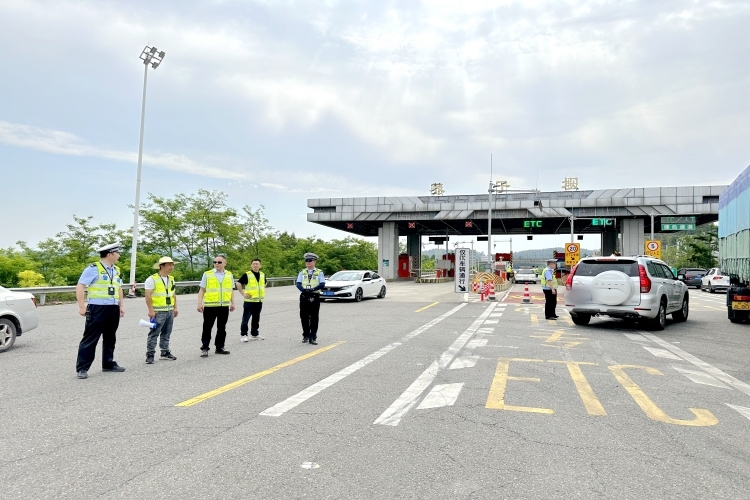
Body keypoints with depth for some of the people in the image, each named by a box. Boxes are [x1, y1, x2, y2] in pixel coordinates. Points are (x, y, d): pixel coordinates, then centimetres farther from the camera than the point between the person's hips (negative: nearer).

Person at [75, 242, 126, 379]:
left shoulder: (116, 270, 13)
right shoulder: (93, 268, -9)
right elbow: (80, 287, -12)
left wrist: (121, 306, 17)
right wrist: (81, 306, -16)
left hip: (113, 309, 7)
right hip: (97, 308, -7)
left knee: (110, 338, 15)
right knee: (90, 339, -4)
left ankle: (108, 364, 26)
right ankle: (82, 368, 4)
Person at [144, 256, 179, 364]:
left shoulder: (171, 279, 13)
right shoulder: (152, 279, -10)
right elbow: (148, 296, -14)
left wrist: (175, 308, 15)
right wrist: (151, 310, -18)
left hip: (170, 311, 7)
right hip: (158, 312, -7)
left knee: (166, 334, 13)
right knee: (154, 334, -3)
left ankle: (165, 353, 21)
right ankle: (150, 355, 3)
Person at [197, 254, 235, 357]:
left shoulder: (229, 275, 8)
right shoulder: (207, 274, -1)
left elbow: (231, 290, 15)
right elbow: (202, 290, 0)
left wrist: (232, 303, 10)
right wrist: (199, 303, -7)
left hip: (224, 306, 3)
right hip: (210, 306, -3)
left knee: (222, 328, 10)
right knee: (207, 328, 2)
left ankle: (219, 347, 21)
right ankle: (204, 348, 11)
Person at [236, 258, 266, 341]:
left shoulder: (262, 275, 10)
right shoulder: (247, 275, -8)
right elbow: (238, 283, -9)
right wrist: (243, 294, -11)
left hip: (259, 301, 5)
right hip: (249, 301, -5)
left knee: (256, 319, 14)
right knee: (245, 318, -3)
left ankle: (255, 334, 24)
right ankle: (243, 335, 5)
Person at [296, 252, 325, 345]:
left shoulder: (319, 272, 2)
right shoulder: (302, 272, 10)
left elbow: (322, 284, -8)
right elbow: (298, 284, 0)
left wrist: (312, 289, -22)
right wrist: (304, 290, -20)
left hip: (315, 297, -2)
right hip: (304, 297, 3)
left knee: (314, 318, 0)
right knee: (304, 317, 8)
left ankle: (312, 337, 4)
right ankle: (305, 336, 22)